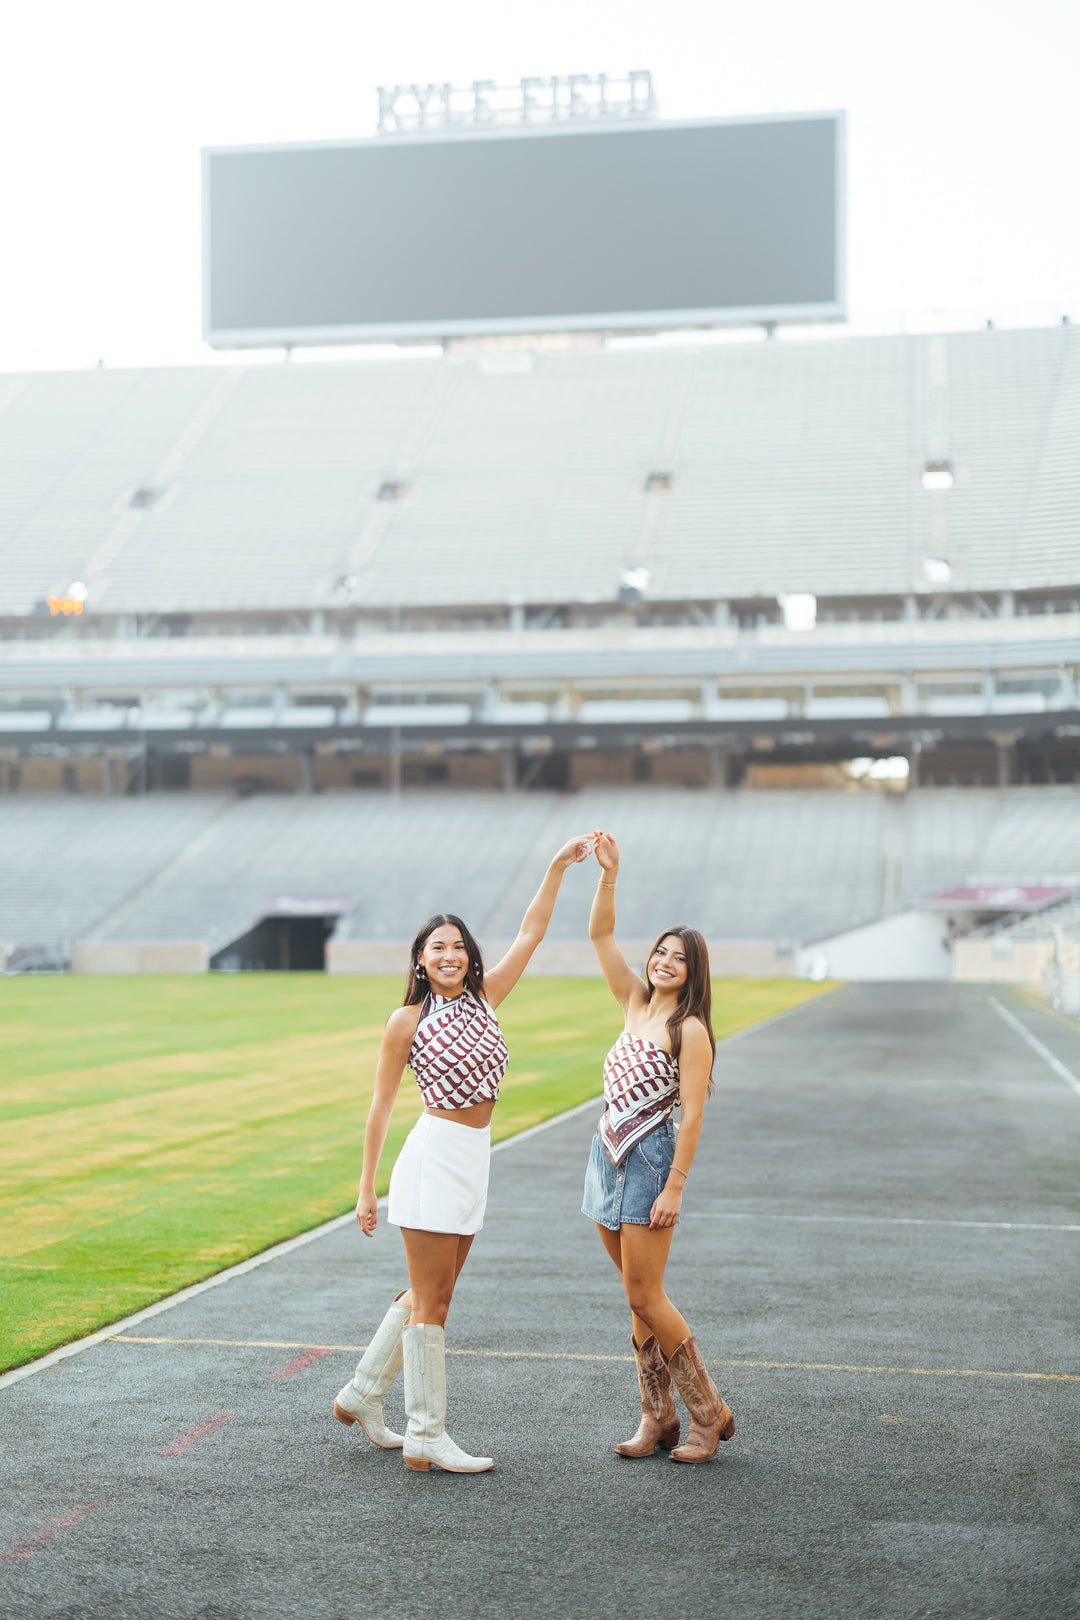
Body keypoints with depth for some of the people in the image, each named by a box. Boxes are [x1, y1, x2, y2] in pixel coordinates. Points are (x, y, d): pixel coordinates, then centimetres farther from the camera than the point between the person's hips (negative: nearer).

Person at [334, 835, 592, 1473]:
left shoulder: (486, 997, 8)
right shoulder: (407, 1021, -4)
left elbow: (531, 934, 8)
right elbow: (381, 1106, -1)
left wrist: (559, 865, 1)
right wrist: (366, 1188, -2)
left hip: (476, 1159, 6)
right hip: (434, 1156, -6)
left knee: (428, 1295, 15)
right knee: (431, 1302, -3)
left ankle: (362, 1394, 30)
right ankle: (428, 1437, 3)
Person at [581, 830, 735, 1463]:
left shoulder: (690, 1030, -10)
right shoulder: (636, 1004, 9)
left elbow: (692, 1115, -14)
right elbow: (601, 935, 7)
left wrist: (675, 1187, -18)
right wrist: (609, 875, -6)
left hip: (650, 1162, -7)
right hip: (609, 1157, 7)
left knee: (645, 1297, -7)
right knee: (640, 1295, 9)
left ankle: (709, 1412, 5)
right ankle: (659, 1416, 15)